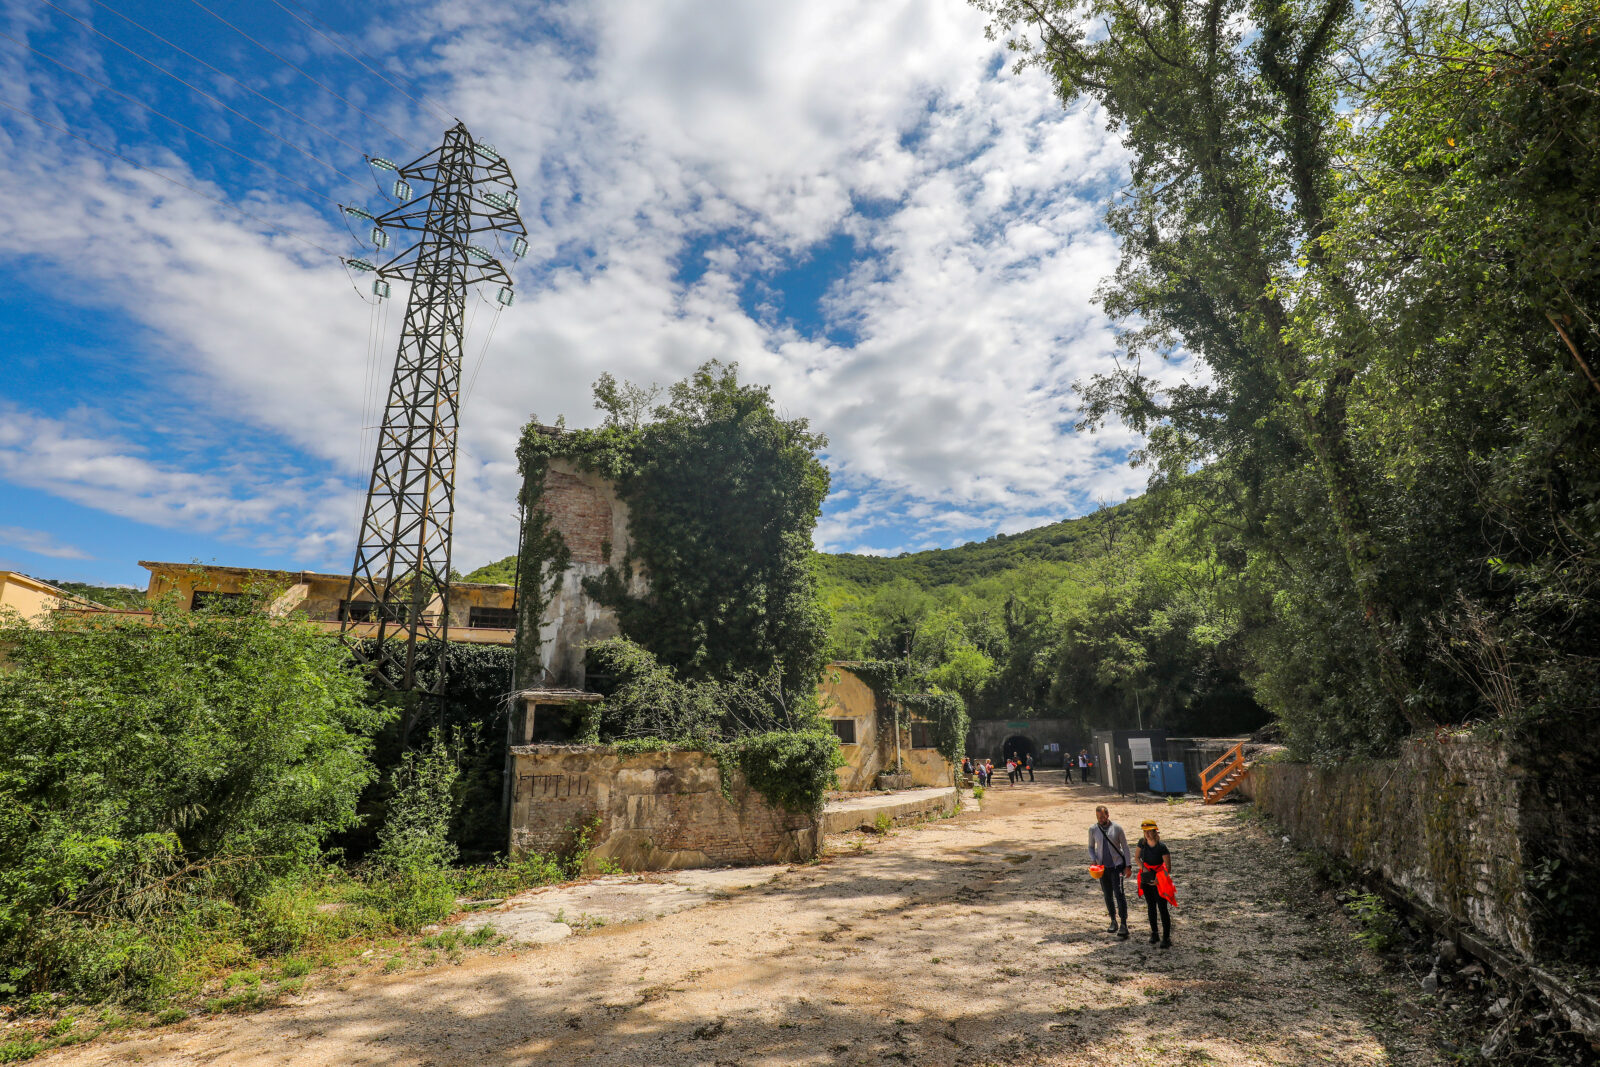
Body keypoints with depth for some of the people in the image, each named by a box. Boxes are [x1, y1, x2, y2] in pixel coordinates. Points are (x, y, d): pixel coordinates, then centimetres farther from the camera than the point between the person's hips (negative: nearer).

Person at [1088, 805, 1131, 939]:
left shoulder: (1117, 828, -6)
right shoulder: (1093, 829, -1)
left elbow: (1125, 847, 0)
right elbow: (1091, 847, 11)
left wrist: (1128, 865, -3)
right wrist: (1093, 860, -5)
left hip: (1117, 865, -3)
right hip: (1102, 867, 3)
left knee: (1119, 893, -12)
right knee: (1108, 895, 9)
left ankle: (1123, 924, -11)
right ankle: (1113, 922, 23)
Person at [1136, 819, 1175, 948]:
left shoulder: (1161, 847, -19)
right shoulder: (1142, 843, -5)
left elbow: (1168, 868, -13)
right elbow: (1137, 858, 10)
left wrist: (1158, 880, -15)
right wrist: (1143, 868, -7)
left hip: (1158, 881, -5)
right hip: (1146, 879, 5)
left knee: (1162, 908, -3)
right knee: (1150, 907, 15)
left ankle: (1166, 938, 6)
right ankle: (1154, 934, 28)